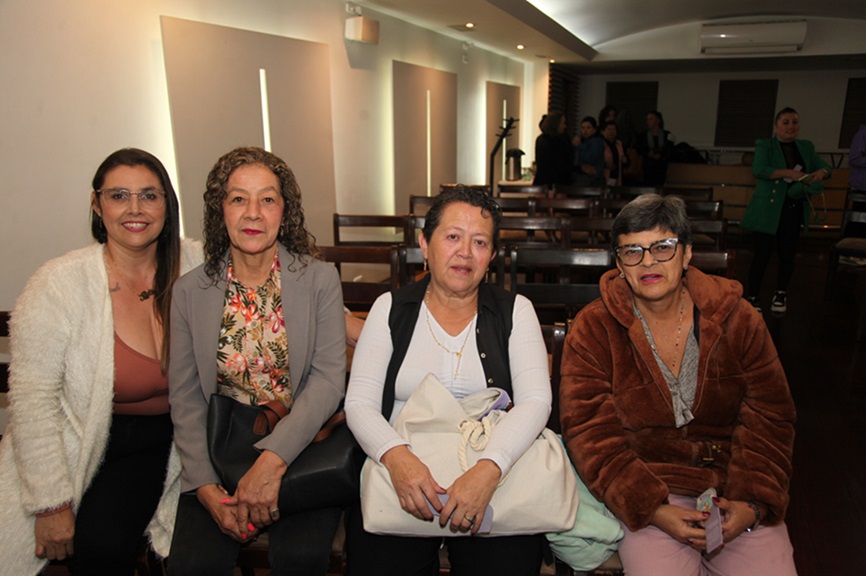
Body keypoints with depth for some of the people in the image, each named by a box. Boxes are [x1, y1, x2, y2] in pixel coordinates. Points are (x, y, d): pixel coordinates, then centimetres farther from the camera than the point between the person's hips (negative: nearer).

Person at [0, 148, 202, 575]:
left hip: (161, 442, 1)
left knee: (104, 542, -19)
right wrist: (51, 504, -12)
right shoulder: (61, 283, -14)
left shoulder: (196, 268, -7)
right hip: (81, 445, -1)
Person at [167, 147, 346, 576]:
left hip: (301, 447, -1)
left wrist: (274, 460, -20)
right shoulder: (190, 291, 2)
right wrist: (204, 483, -9)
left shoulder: (320, 280, -4)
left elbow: (328, 379, -10)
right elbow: (185, 398, 2)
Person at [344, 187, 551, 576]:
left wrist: (489, 469, -24)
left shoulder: (515, 311, 6)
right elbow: (359, 402, 0)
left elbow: (536, 400, -6)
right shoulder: (391, 308, 7)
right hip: (401, 470, 0)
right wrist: (396, 456, -20)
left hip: (489, 473, 0)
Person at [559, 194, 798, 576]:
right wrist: (652, 509, -18)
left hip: (733, 488, 3)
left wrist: (752, 504, -10)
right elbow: (591, 434, -9)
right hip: (644, 487, -2)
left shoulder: (737, 319, 2)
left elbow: (770, 419, 3)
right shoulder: (593, 330, -5)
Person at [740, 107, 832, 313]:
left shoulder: (806, 147, 13)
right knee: (762, 255, -4)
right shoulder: (765, 146, -4)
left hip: (794, 210, 5)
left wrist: (821, 172, -12)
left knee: (788, 254, 11)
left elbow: (825, 167, 12)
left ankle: (781, 294, 30)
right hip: (768, 210, -5)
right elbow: (758, 169, -20)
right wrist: (790, 173, -28)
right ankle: (753, 298, 9)